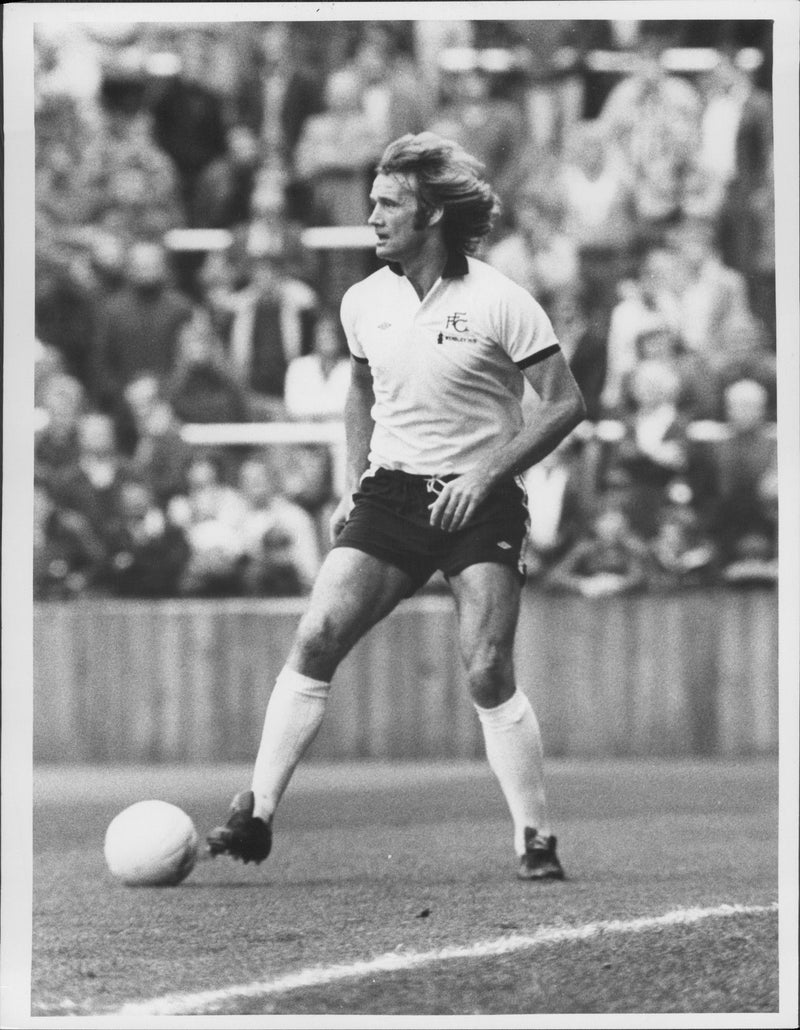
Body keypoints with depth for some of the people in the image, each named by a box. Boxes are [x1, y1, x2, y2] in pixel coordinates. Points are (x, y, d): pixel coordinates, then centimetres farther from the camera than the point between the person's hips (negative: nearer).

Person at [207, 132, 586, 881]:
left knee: (488, 676, -14)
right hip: (389, 496, 4)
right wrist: (355, 484, 12)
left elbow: (565, 403, -8)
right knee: (315, 639, -11)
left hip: (477, 504, -4)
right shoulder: (364, 302, 6)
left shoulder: (498, 303, -11)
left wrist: (486, 474, -16)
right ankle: (255, 817, -9)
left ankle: (536, 842, -1)